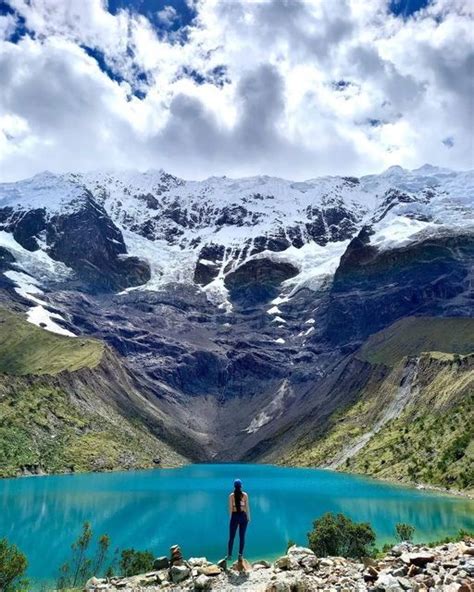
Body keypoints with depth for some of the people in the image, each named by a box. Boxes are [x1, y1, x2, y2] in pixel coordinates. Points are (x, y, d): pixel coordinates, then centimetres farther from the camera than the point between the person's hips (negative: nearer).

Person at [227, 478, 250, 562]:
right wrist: (248, 517, 7)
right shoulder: (245, 495, -3)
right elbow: (247, 507, -2)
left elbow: (230, 508, -2)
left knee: (231, 537, 9)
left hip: (234, 516, 0)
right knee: (242, 536, 7)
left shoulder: (231, 495, -4)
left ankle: (229, 555, 11)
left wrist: (230, 517, 8)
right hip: (243, 516, 0)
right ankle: (240, 555, 6)